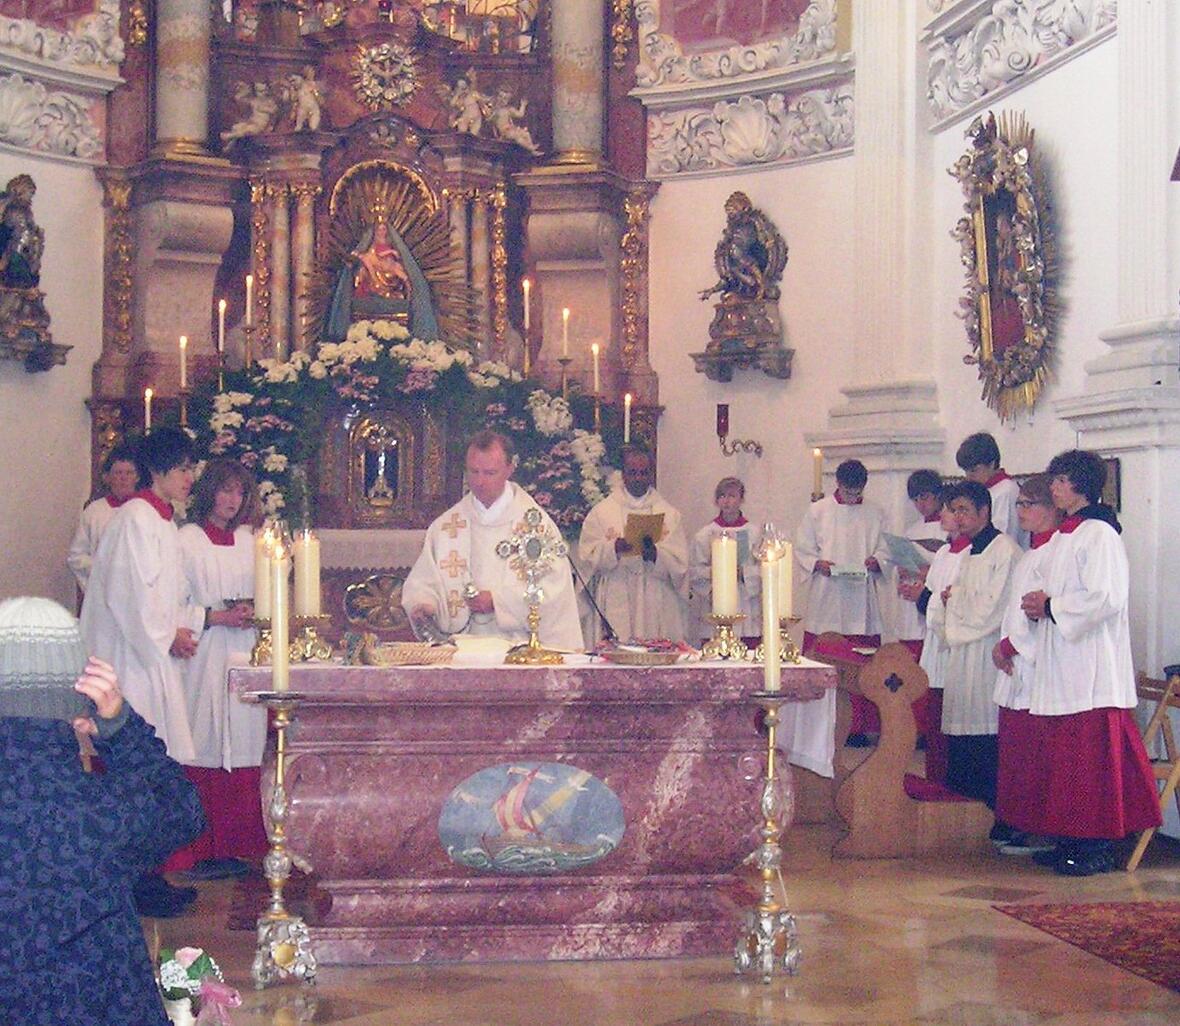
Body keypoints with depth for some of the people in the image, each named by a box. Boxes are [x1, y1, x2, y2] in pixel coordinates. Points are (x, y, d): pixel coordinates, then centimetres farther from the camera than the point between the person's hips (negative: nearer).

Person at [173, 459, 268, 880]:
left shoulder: (248, 541, 15)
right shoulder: (186, 540, -1)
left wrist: (254, 611, 0)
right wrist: (218, 616, -16)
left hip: (244, 653, 5)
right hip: (205, 658, -5)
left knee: (243, 748, 2)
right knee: (205, 751, -6)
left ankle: (234, 846, 8)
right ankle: (202, 850, -2)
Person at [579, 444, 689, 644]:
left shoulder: (670, 514, 11)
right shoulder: (601, 512, 10)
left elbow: (679, 563, 3)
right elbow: (588, 554, 1)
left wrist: (656, 554, -17)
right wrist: (615, 547, -16)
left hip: (657, 604, 1)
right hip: (615, 604, -1)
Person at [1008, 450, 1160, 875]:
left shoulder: (1099, 534, -12)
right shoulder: (1062, 536, 17)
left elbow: (1106, 598, -21)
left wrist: (1050, 607, -13)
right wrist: (1038, 605, 5)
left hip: (1091, 668, -9)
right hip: (1059, 665, 9)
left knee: (1090, 757, -6)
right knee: (1059, 755, 10)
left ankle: (1098, 846, 0)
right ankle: (1071, 841, 16)